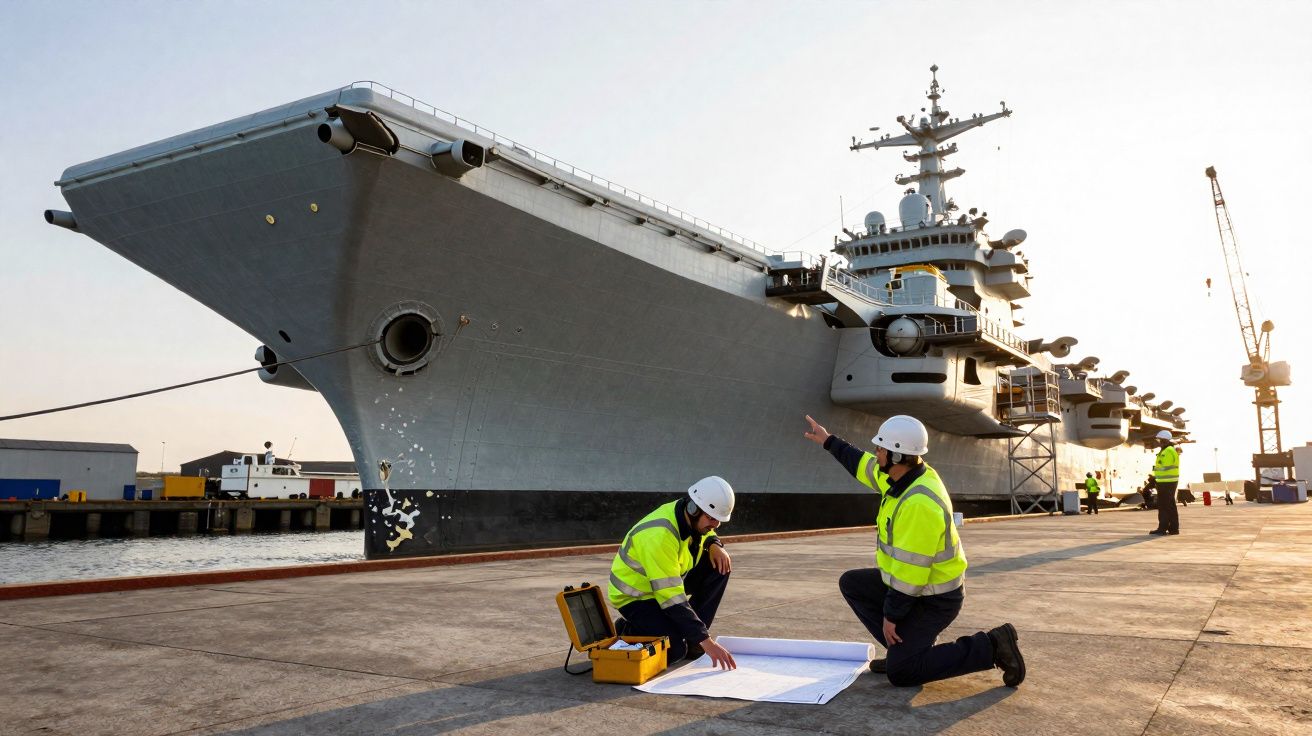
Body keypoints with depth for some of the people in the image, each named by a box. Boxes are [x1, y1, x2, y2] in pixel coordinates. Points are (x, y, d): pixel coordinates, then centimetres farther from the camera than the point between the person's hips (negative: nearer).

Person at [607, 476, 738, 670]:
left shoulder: (695, 518, -10)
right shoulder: (660, 534, -36)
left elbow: (707, 535, 16)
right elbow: (671, 598, -37)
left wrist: (715, 545, -11)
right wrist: (706, 641, -37)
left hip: (669, 583, 8)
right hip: (635, 595, -8)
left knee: (719, 565, -8)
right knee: (675, 649, -26)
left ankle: (692, 635, 2)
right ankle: (626, 631, 3)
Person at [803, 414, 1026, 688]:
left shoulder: (918, 503, -33)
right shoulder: (909, 476, -4)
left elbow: (909, 570, -28)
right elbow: (866, 467, 17)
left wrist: (891, 616, -18)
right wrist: (829, 442, 23)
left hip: (933, 599, -9)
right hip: (909, 582, 9)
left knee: (899, 672, -8)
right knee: (851, 583, 13)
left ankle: (990, 647, -4)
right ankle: (903, 647, 13)